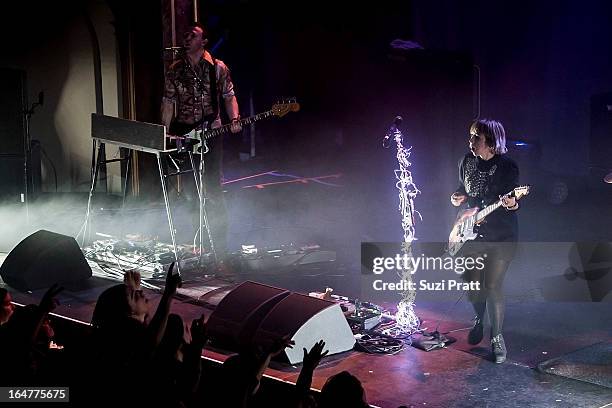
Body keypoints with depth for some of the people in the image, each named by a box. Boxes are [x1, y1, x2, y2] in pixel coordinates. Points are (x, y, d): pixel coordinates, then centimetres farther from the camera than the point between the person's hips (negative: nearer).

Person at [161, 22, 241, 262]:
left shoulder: (218, 68, 1)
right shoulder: (175, 70, 7)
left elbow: (229, 96, 4)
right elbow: (168, 103, 8)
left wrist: (235, 120, -13)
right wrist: (164, 132, 2)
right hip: (182, 133, 3)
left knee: (212, 186, -4)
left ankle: (219, 244, 3)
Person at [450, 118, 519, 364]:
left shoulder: (507, 166, -10)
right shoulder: (467, 162, 6)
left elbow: (515, 201, -8)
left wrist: (512, 204, -31)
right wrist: (458, 198, 0)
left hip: (501, 237, -5)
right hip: (472, 233, 5)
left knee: (492, 287, -8)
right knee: (471, 283, 7)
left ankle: (496, 338, 8)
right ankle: (479, 320, 37)